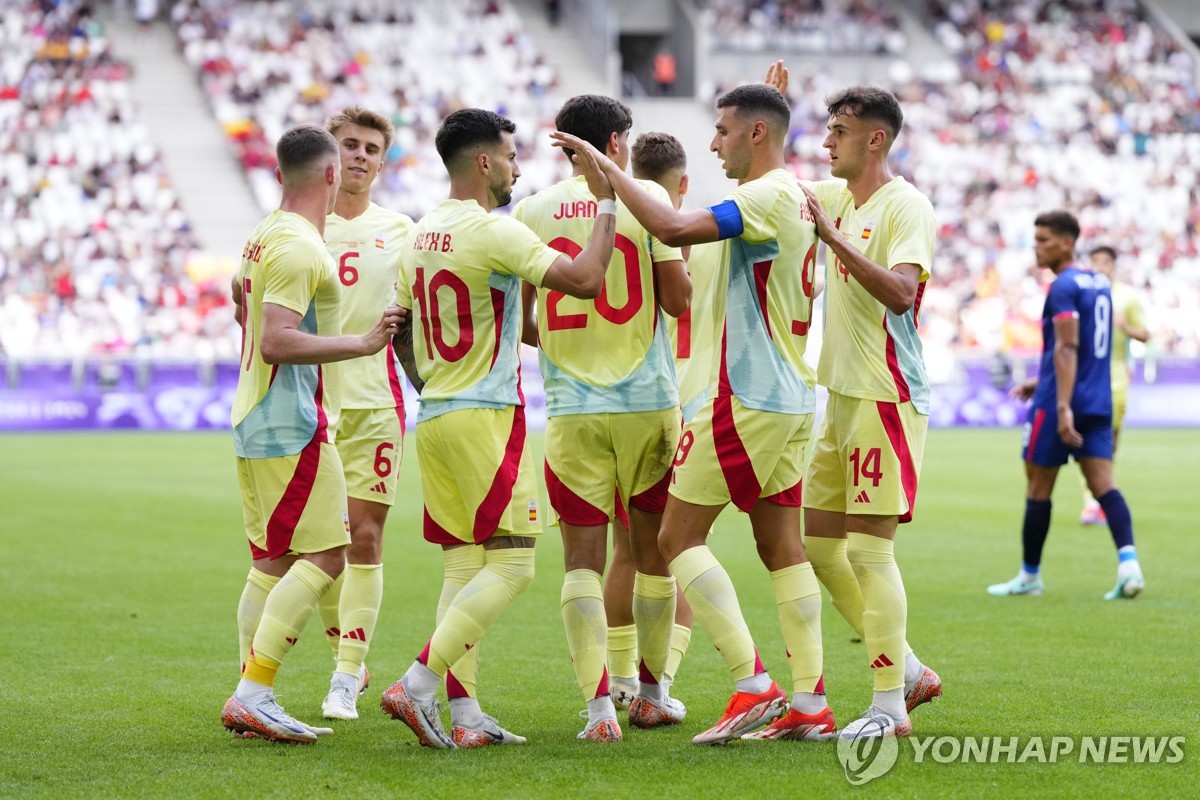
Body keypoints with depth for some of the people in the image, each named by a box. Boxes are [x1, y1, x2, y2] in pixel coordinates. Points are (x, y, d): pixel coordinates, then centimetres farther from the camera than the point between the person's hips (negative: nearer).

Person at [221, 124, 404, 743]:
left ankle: (252, 701, 11)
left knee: (270, 564, 11)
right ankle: (252, 693, -15)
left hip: (254, 421, 10)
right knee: (322, 559, -10)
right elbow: (276, 342, -24)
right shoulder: (299, 247, -16)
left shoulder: (263, 236, 14)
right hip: (293, 427, -10)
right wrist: (361, 344, -22)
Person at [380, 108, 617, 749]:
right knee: (511, 564, -5)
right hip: (487, 415, -9)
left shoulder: (420, 235, 13)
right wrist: (607, 202, -8)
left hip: (434, 418, 9)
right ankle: (417, 685, -14)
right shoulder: (494, 232, -13)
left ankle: (464, 715, 4)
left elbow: (402, 332, 20)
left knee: (463, 565, 9)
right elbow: (585, 279, -19)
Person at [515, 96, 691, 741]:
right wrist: (682, 262, 16)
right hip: (648, 401, -1)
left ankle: (598, 703, -14)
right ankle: (651, 694, 23)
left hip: (571, 409, 1)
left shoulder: (531, 212, 3)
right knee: (653, 551, 14)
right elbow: (678, 299, -5)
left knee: (582, 560, 1)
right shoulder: (646, 199, -3)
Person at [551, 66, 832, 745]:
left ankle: (753, 685, -12)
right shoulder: (795, 197, 14)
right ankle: (810, 705, 8)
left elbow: (674, 228, -27)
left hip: (750, 399, -9)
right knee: (782, 544, 10)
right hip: (795, 400, 9)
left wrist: (607, 168, -20)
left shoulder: (767, 196, -15)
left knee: (679, 536, -4)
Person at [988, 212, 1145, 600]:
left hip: (1059, 404, -7)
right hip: (1098, 404, 8)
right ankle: (1128, 561, -22)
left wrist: (1063, 406, -28)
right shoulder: (1100, 283, 15)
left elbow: (1067, 348, -22)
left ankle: (1030, 576, 16)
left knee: (1038, 488, 6)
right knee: (1104, 484, -2)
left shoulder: (1063, 287, -12)